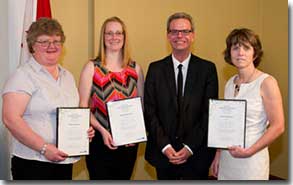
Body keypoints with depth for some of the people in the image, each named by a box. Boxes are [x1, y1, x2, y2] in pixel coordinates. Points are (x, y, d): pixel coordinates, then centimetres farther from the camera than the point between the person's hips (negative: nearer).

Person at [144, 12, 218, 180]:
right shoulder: (155, 69, 2)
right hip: (163, 153, 1)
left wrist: (190, 147, -12)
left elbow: (210, 112, -5)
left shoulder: (208, 69, -2)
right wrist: (165, 146, -10)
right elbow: (150, 111, -1)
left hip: (197, 154, -1)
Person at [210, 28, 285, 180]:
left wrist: (249, 151, -17)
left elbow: (278, 127, -13)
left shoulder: (266, 82, -12)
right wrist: (218, 155, 11)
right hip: (227, 157, 5)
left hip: (251, 160, -5)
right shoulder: (230, 83, 5)